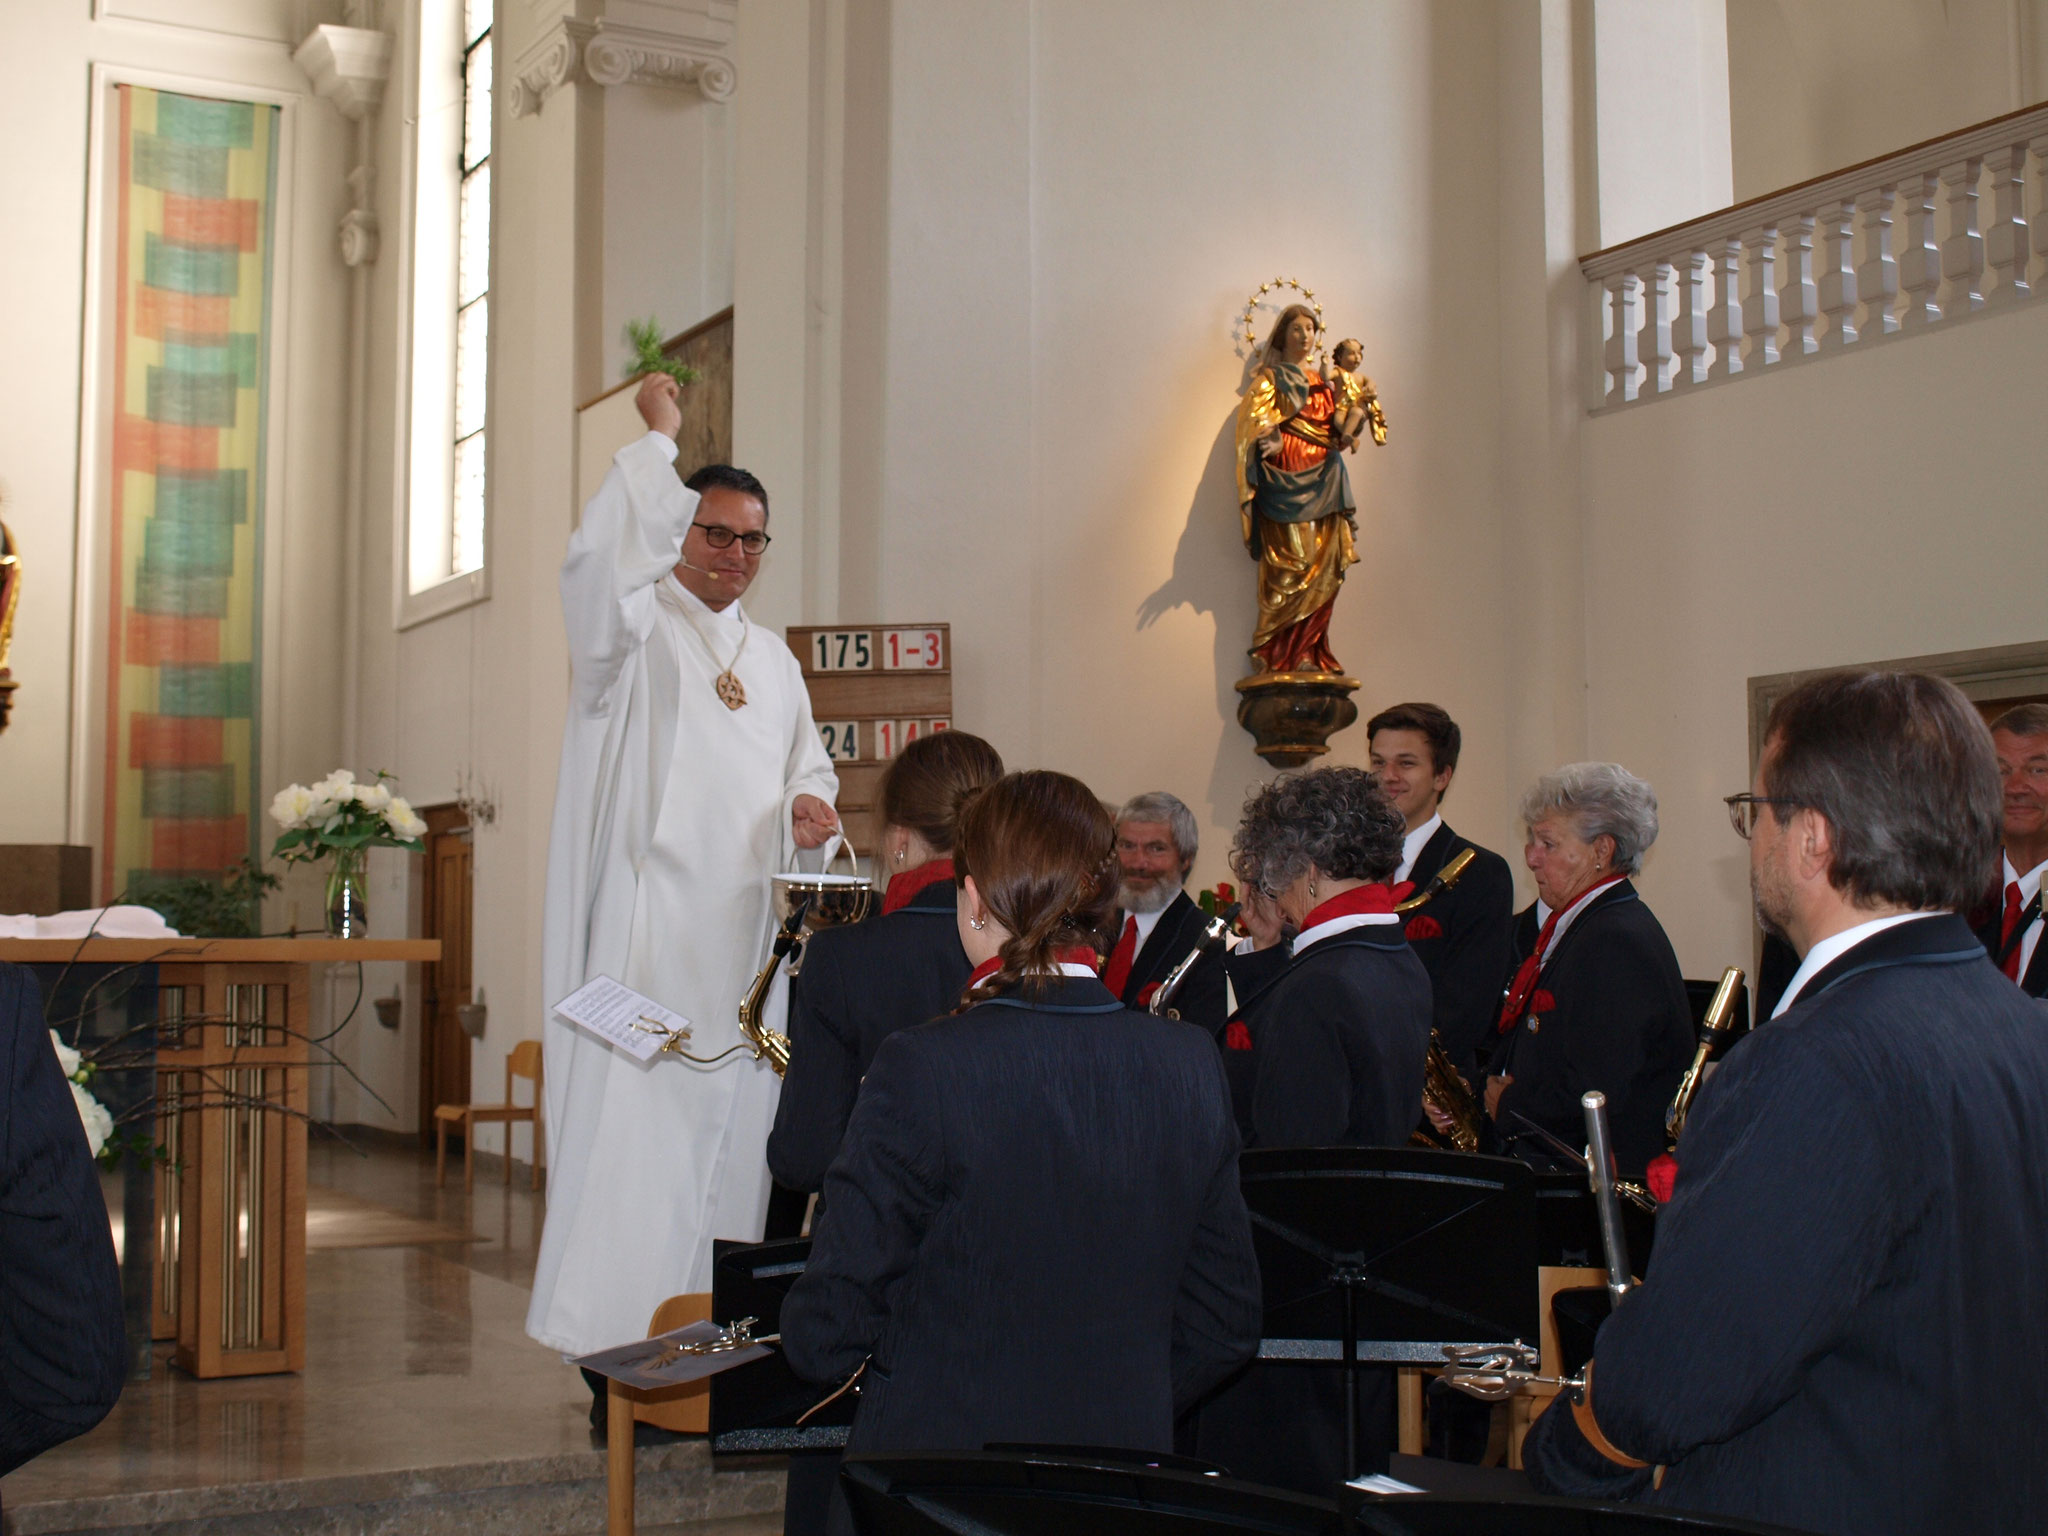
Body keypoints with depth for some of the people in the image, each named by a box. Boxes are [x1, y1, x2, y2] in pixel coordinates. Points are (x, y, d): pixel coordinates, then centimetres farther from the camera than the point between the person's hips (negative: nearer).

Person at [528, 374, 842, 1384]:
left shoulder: (773, 659, 21)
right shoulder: (635, 629, 3)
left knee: (733, 1127, 6)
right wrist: (660, 437, -10)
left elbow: (805, 760, 24)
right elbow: (608, 556, -18)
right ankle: (621, 1358, -7)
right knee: (637, 1125, -10)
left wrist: (806, 802, 0)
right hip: (650, 927, -6)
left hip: (744, 930, 6)